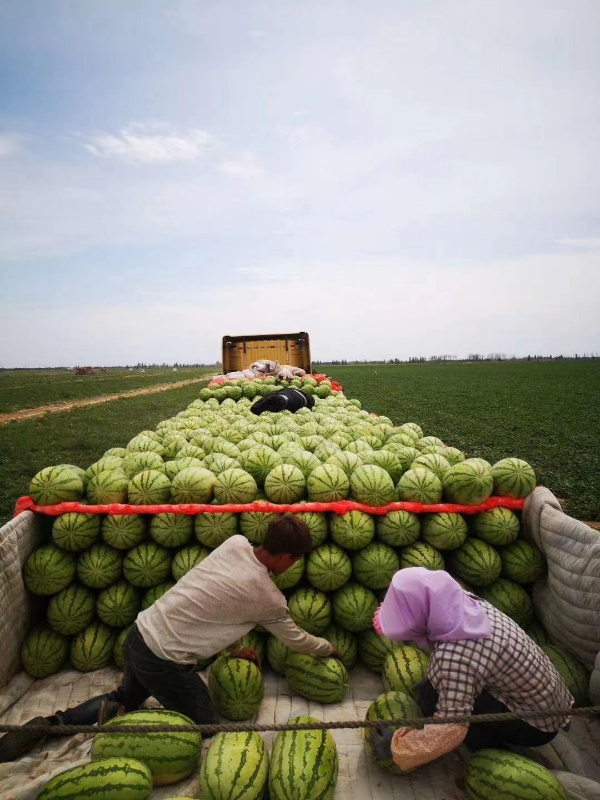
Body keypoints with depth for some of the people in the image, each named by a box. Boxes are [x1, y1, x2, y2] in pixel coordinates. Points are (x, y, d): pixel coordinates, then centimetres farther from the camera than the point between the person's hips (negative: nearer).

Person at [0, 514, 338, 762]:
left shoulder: (234, 543, -1)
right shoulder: (269, 599, -15)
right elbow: (297, 640, 5)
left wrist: (235, 648, 23)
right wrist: (329, 649, 25)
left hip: (139, 635, 7)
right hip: (164, 661, -7)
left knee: (127, 697, 34)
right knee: (204, 723, 15)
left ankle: (51, 723, 16)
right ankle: (113, 717, 2)